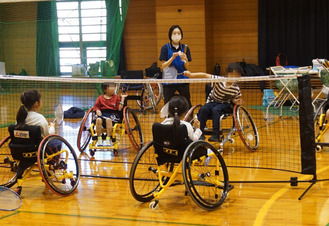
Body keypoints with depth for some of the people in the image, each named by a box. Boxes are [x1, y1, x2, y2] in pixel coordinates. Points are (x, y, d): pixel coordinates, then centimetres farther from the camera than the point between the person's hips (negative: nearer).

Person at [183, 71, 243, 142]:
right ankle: (200, 134, -26)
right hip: (212, 102, 1)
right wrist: (190, 74, -30)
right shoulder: (219, 80, -13)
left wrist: (236, 102, -14)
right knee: (203, 110, -30)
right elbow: (205, 75, -21)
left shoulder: (236, 89, -8)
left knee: (215, 110, -35)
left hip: (225, 104, -1)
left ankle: (216, 135, -38)